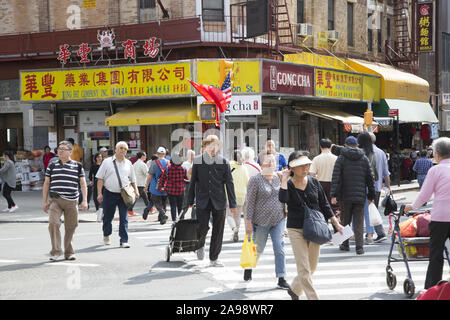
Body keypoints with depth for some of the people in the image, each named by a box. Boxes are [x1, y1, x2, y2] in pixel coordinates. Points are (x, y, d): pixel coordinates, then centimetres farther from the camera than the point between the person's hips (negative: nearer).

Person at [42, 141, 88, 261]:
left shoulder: (78, 166, 7)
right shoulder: (52, 166, 10)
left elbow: (83, 184, 7)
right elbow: (46, 184, 13)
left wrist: (84, 200, -3)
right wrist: (44, 201, 9)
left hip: (71, 201, 0)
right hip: (55, 200, 0)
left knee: (70, 227, 3)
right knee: (53, 223, -17)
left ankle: (69, 252, 17)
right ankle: (56, 251, -11)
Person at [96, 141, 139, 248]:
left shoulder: (128, 163, 11)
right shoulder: (107, 162, 2)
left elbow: (132, 179, 19)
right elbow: (100, 179, 0)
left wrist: (136, 190, 4)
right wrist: (99, 193, -7)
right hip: (109, 194, -1)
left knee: (124, 218, -5)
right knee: (108, 216, 11)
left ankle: (124, 241, -4)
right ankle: (106, 235, 34)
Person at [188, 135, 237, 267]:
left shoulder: (223, 162, 1)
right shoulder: (198, 161, 2)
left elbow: (229, 183, 2)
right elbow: (193, 182, 7)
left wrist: (232, 204, -1)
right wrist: (190, 201, 6)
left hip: (219, 201, 1)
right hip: (202, 201, -1)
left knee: (218, 231, 3)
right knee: (202, 227, -4)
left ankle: (214, 258, 16)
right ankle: (200, 246, 29)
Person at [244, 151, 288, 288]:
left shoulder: (279, 178, 5)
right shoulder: (255, 179, -9)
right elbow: (250, 202, -10)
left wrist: (285, 213, 11)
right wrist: (248, 222, -12)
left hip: (278, 220, 3)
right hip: (261, 221, -3)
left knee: (279, 248, -3)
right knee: (258, 249, 11)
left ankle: (281, 278, 1)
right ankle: (248, 267, 39)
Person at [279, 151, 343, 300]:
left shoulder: (313, 182, 3)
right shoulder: (288, 184, -6)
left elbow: (324, 204, 10)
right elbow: (283, 199, -29)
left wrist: (336, 223, 8)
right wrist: (284, 180, -22)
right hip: (296, 230, -4)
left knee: (312, 267, 13)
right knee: (304, 269, -7)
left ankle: (294, 289, 35)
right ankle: (313, 297, -2)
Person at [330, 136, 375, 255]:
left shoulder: (341, 158, 0)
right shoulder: (364, 159, 7)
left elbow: (336, 178, -8)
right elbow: (370, 178, 8)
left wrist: (333, 195, -10)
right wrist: (371, 195, 15)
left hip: (345, 196, -1)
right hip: (360, 196, 1)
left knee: (345, 220, 11)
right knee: (359, 222, 1)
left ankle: (345, 244, 20)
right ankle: (359, 246, -6)